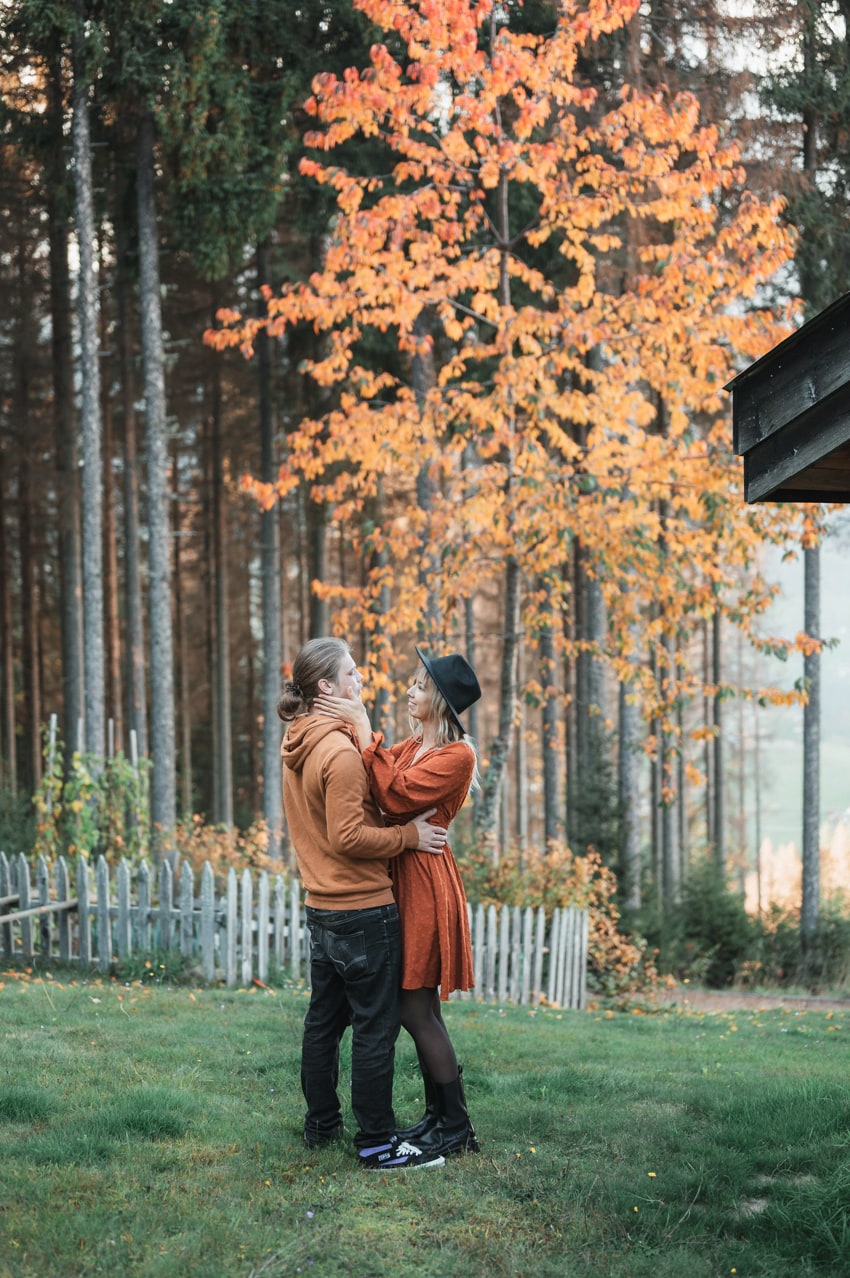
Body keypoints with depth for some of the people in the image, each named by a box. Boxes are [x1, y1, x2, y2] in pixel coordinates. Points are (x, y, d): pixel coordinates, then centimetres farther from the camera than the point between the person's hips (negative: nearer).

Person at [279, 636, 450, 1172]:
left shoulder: (299, 747, 9)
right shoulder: (340, 751, -20)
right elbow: (348, 836, -22)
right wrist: (408, 835, -13)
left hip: (322, 906, 10)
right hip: (363, 909, -10)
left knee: (324, 1020, 17)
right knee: (377, 1027, -4)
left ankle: (322, 1123, 27)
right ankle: (378, 1143, -1)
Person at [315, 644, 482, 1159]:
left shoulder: (457, 755, -14)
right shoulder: (412, 747, 14)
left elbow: (395, 795, -24)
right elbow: (377, 784, 3)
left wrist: (363, 729, -22)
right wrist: (357, 722, -3)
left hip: (425, 882, -9)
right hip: (400, 876, 9)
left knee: (417, 1010, -5)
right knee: (421, 1009, 13)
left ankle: (458, 1128, 2)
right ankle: (438, 1115, 22)